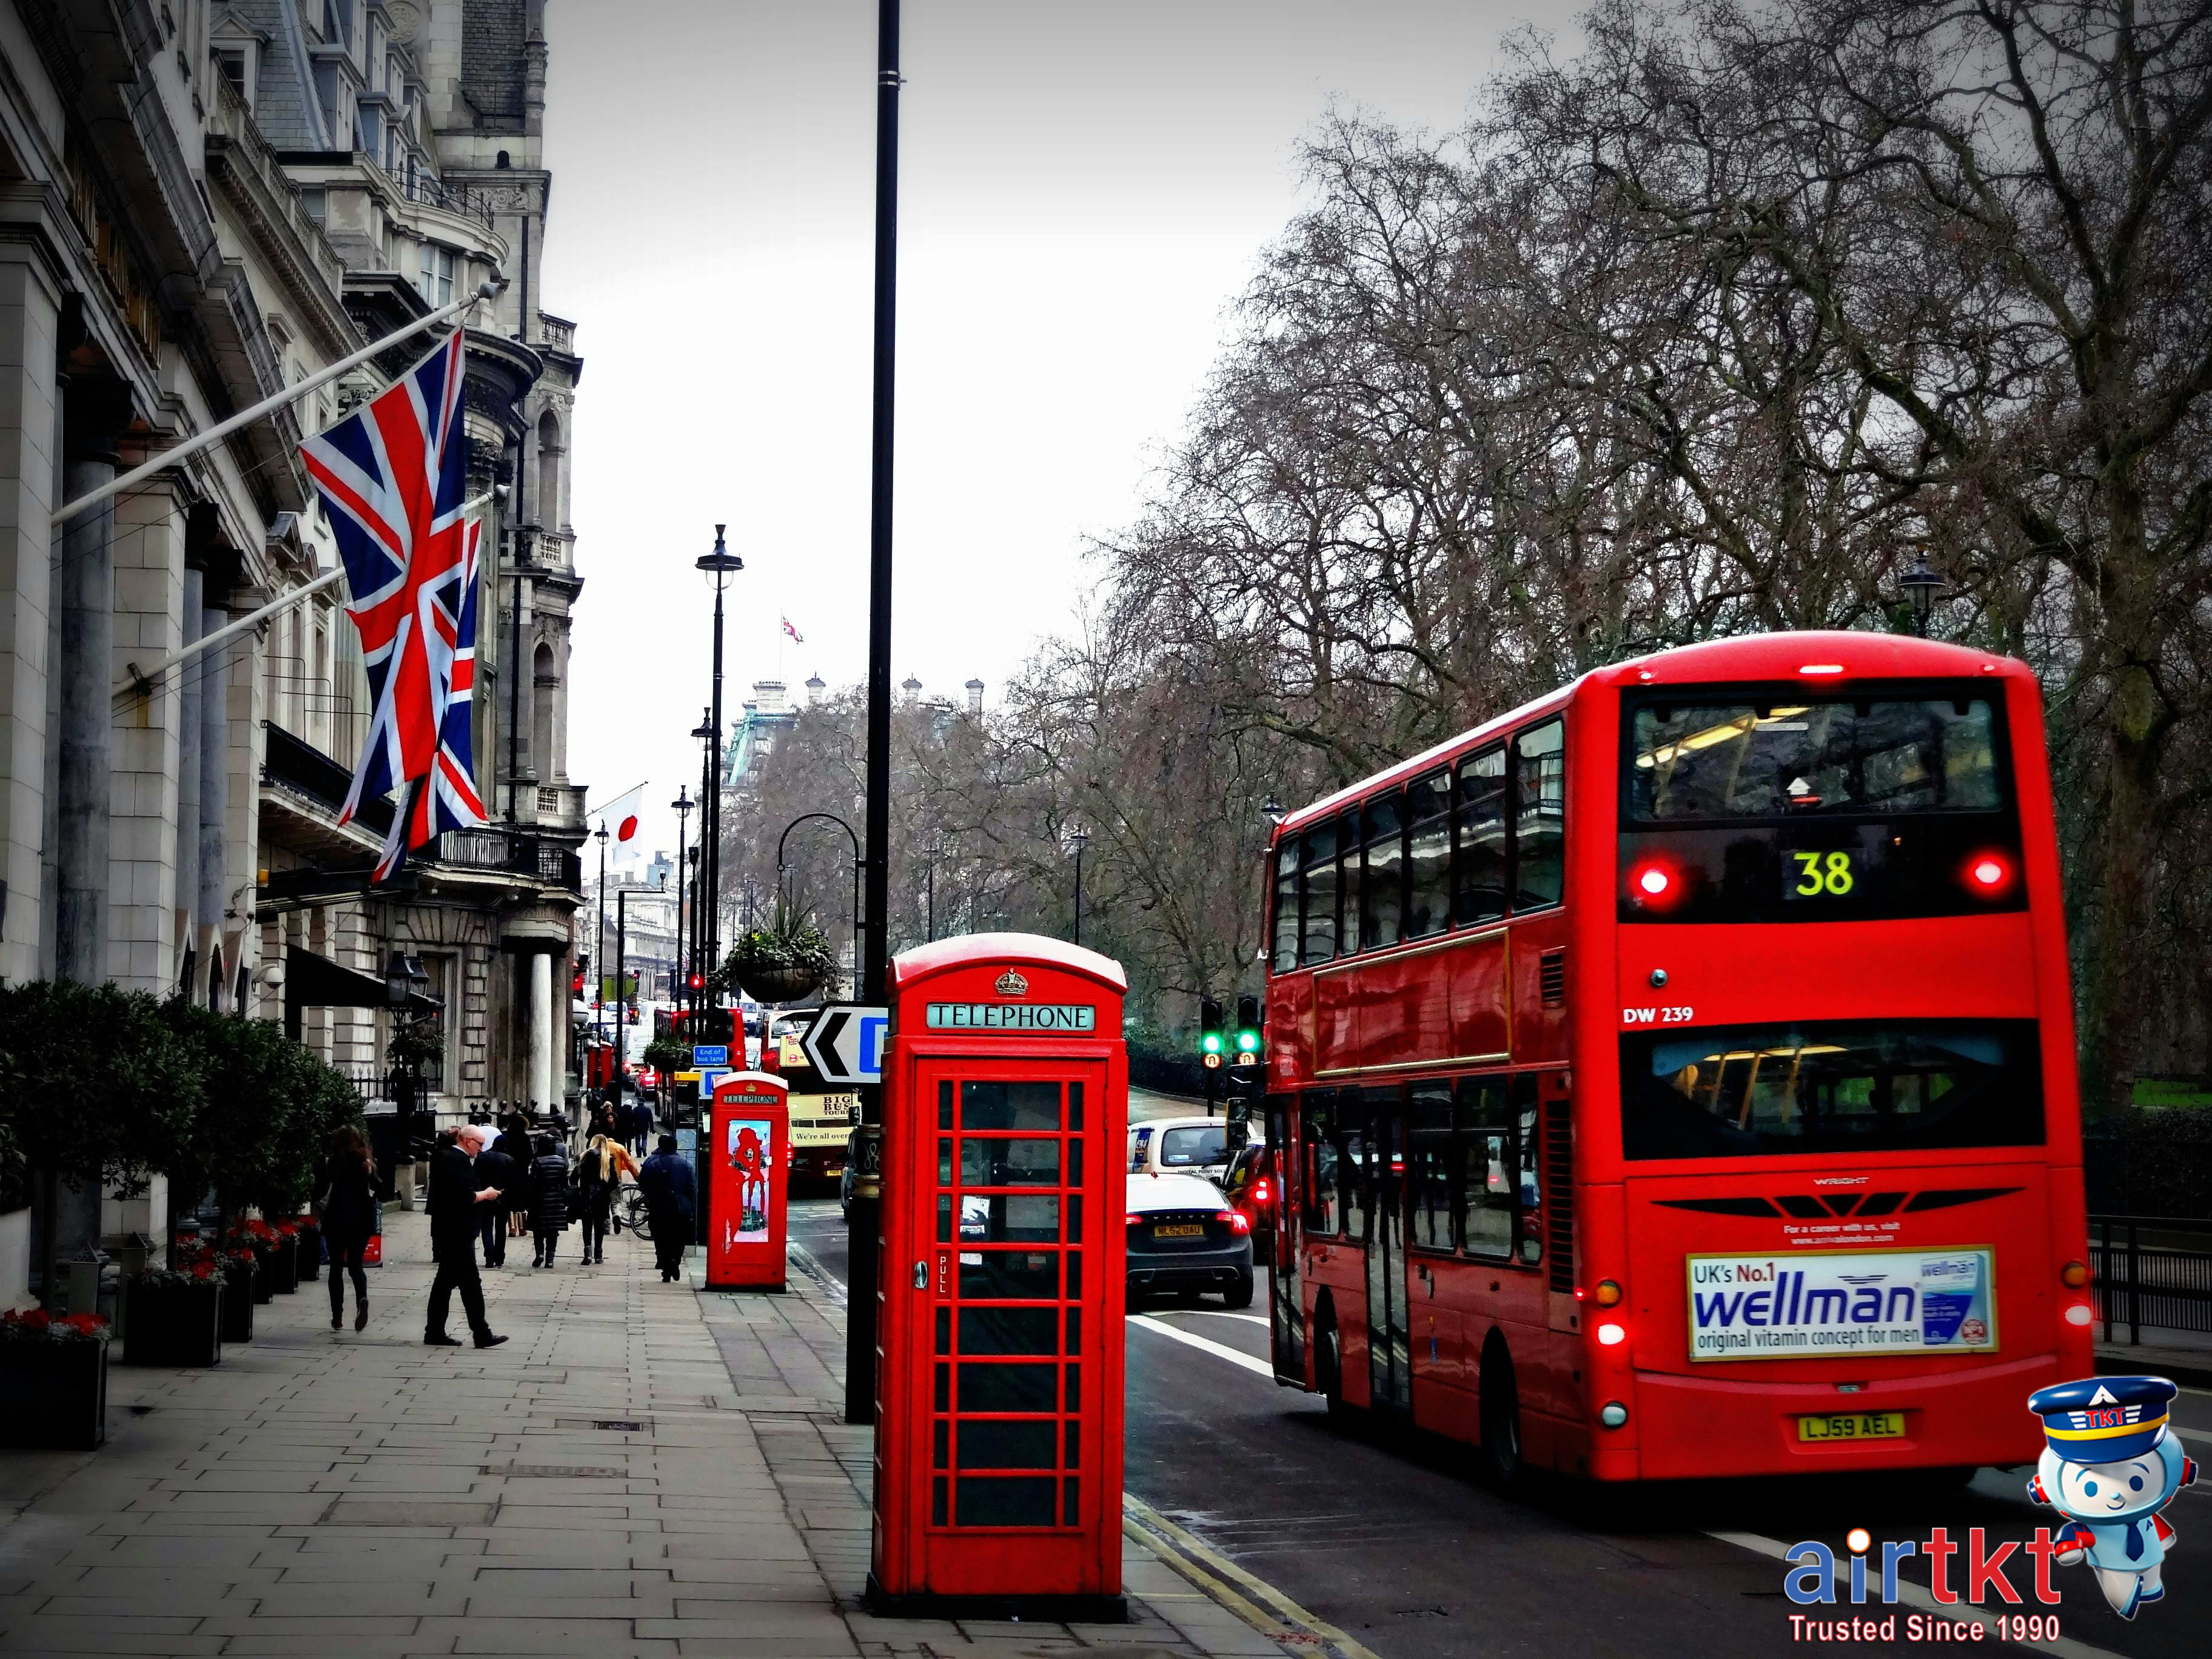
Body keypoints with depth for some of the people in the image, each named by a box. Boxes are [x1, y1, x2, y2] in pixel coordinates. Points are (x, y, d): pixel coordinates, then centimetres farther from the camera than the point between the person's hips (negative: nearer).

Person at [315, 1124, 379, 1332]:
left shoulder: (332, 1163, -7)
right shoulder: (367, 1163, -2)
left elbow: (319, 1192, -7)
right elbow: (378, 1188, 1)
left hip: (336, 1219, -2)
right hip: (362, 1219, 2)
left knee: (336, 1267, 9)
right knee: (355, 1264, 12)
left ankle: (337, 1317, 5)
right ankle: (362, 1298, -19)